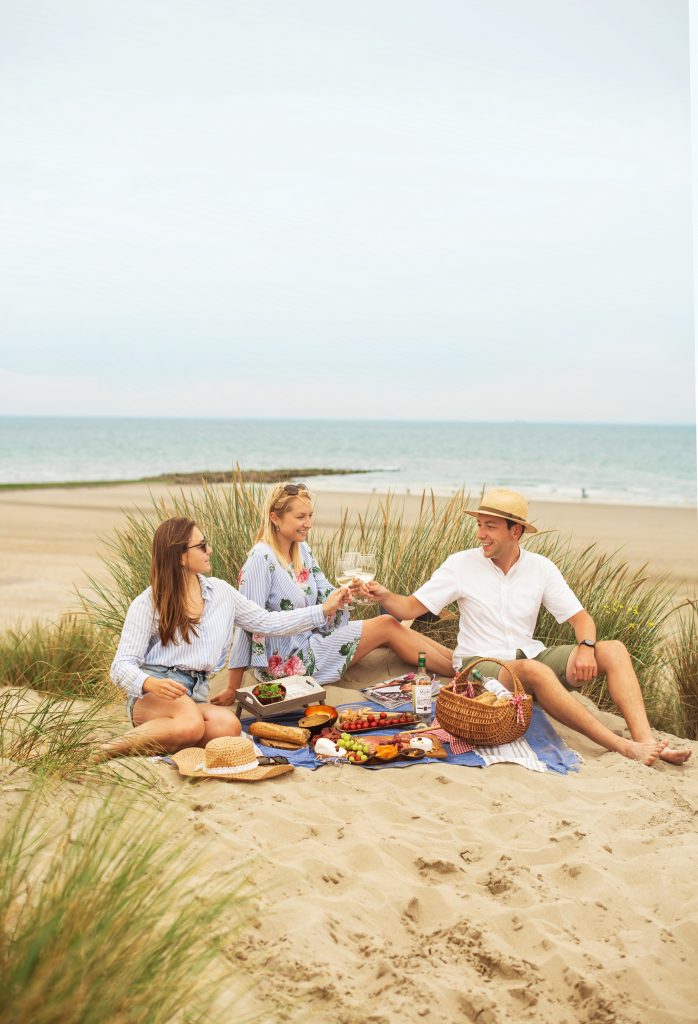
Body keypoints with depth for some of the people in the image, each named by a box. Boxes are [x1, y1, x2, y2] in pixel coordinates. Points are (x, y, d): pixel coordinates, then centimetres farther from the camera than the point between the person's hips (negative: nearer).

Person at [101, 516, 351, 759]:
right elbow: (122, 666, -5)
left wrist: (324, 610, 13)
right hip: (153, 694, -5)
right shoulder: (147, 604, -2)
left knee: (229, 726, -31)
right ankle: (122, 745, -20)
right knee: (192, 725, -39)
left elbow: (266, 622, 19)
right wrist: (150, 684, -29)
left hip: (195, 695, 5)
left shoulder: (219, 591, 12)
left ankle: (148, 737, -18)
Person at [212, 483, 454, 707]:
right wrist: (232, 689, -20)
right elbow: (248, 623, -22)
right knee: (386, 626, -8)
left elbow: (326, 596, 7)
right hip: (288, 662, -8)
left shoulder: (302, 550, 5)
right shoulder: (262, 559, -20)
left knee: (389, 624, 0)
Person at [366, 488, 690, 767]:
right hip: (481, 664, -4)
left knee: (613, 650, -15)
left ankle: (645, 740, -30)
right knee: (534, 671, -38)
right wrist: (385, 596, -24)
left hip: (532, 657, 4)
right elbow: (411, 608, -3)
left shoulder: (540, 568, 4)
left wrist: (585, 648, -18)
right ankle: (624, 748, -37)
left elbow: (579, 616, 3)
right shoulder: (462, 564, -3)